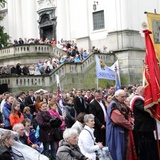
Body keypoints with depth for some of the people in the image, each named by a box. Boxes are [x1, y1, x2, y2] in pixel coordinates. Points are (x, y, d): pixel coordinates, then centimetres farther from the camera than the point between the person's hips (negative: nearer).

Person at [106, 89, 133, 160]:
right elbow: (119, 119, -23)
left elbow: (127, 116, 16)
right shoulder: (113, 105, -16)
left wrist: (131, 123, -5)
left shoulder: (122, 105, 14)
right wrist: (130, 126, -13)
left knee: (123, 150, 13)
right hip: (116, 132, -9)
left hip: (123, 131, 9)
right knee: (119, 151, -5)